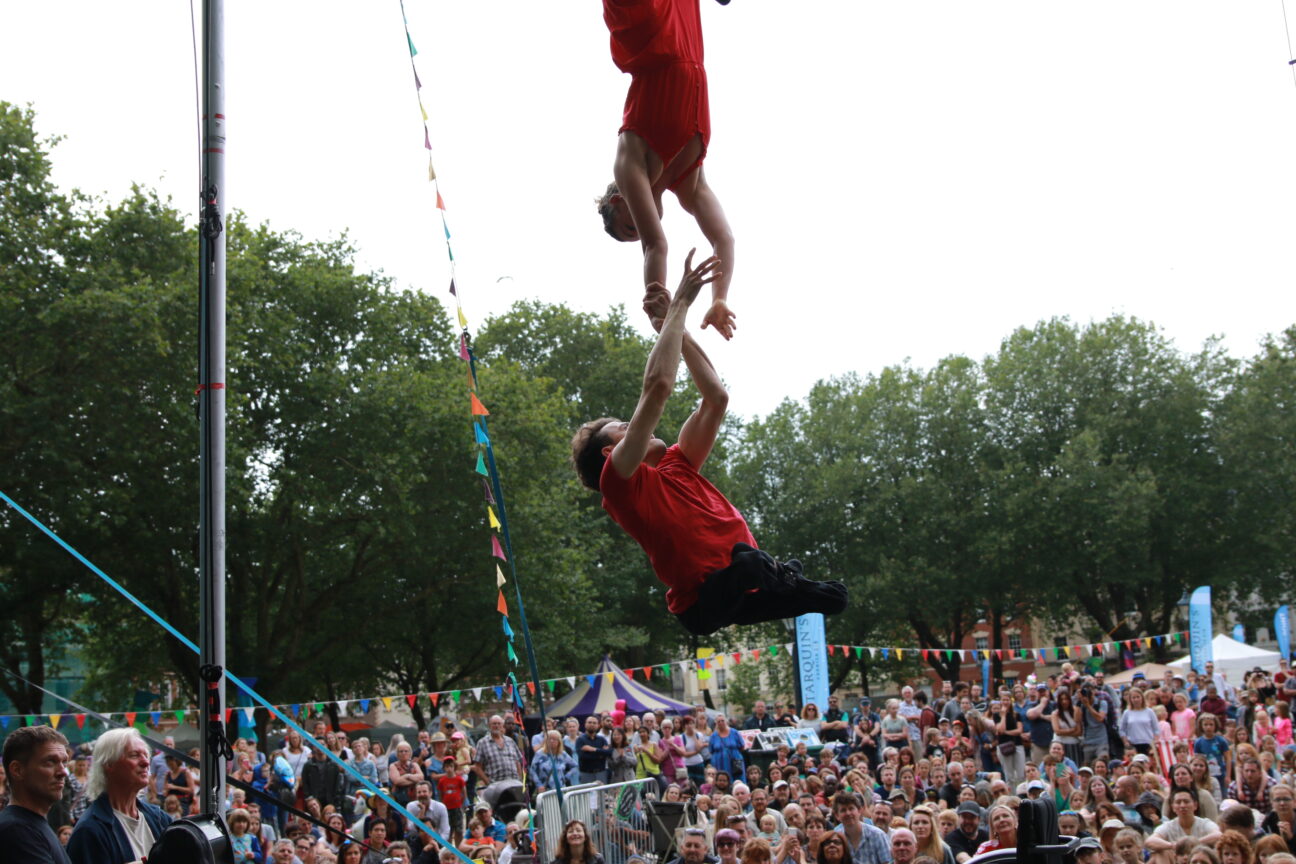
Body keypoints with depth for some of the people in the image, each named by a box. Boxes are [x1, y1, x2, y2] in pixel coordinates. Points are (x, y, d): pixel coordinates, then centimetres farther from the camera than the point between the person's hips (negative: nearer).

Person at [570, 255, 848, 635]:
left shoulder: (675, 467, 26)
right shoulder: (619, 480, 2)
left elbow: (715, 399, 26)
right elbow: (657, 386, -7)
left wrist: (674, 329, 22)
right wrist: (679, 305, 2)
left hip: (744, 592, 8)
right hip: (708, 600, -8)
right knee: (744, 559, -34)